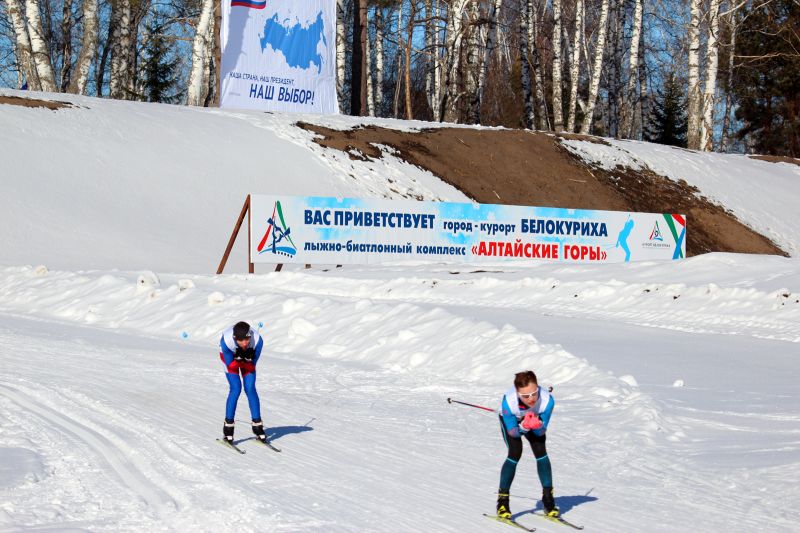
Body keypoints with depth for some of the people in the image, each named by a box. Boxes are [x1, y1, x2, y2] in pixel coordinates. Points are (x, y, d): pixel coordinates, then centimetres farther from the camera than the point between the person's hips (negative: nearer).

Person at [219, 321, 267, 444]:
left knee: (250, 389, -10)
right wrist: (239, 358, -42)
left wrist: (248, 358, -41)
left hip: (247, 357, 2)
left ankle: (257, 426, 0)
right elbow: (230, 364, -25)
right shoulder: (226, 341, -40)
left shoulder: (258, 340, -36)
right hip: (230, 356, -2)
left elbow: (252, 365, -21)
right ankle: (228, 428, -6)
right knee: (236, 389, -16)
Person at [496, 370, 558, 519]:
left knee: (541, 452, -13)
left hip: (535, 419, 2)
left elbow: (541, 431, -23)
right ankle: (502, 500, -7)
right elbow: (513, 432, -27)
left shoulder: (547, 400, -39)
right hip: (511, 421, -2)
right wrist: (524, 427, -47)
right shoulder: (508, 402, -42)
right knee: (515, 453, -19)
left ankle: (548, 498, 0)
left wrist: (538, 425, -45)